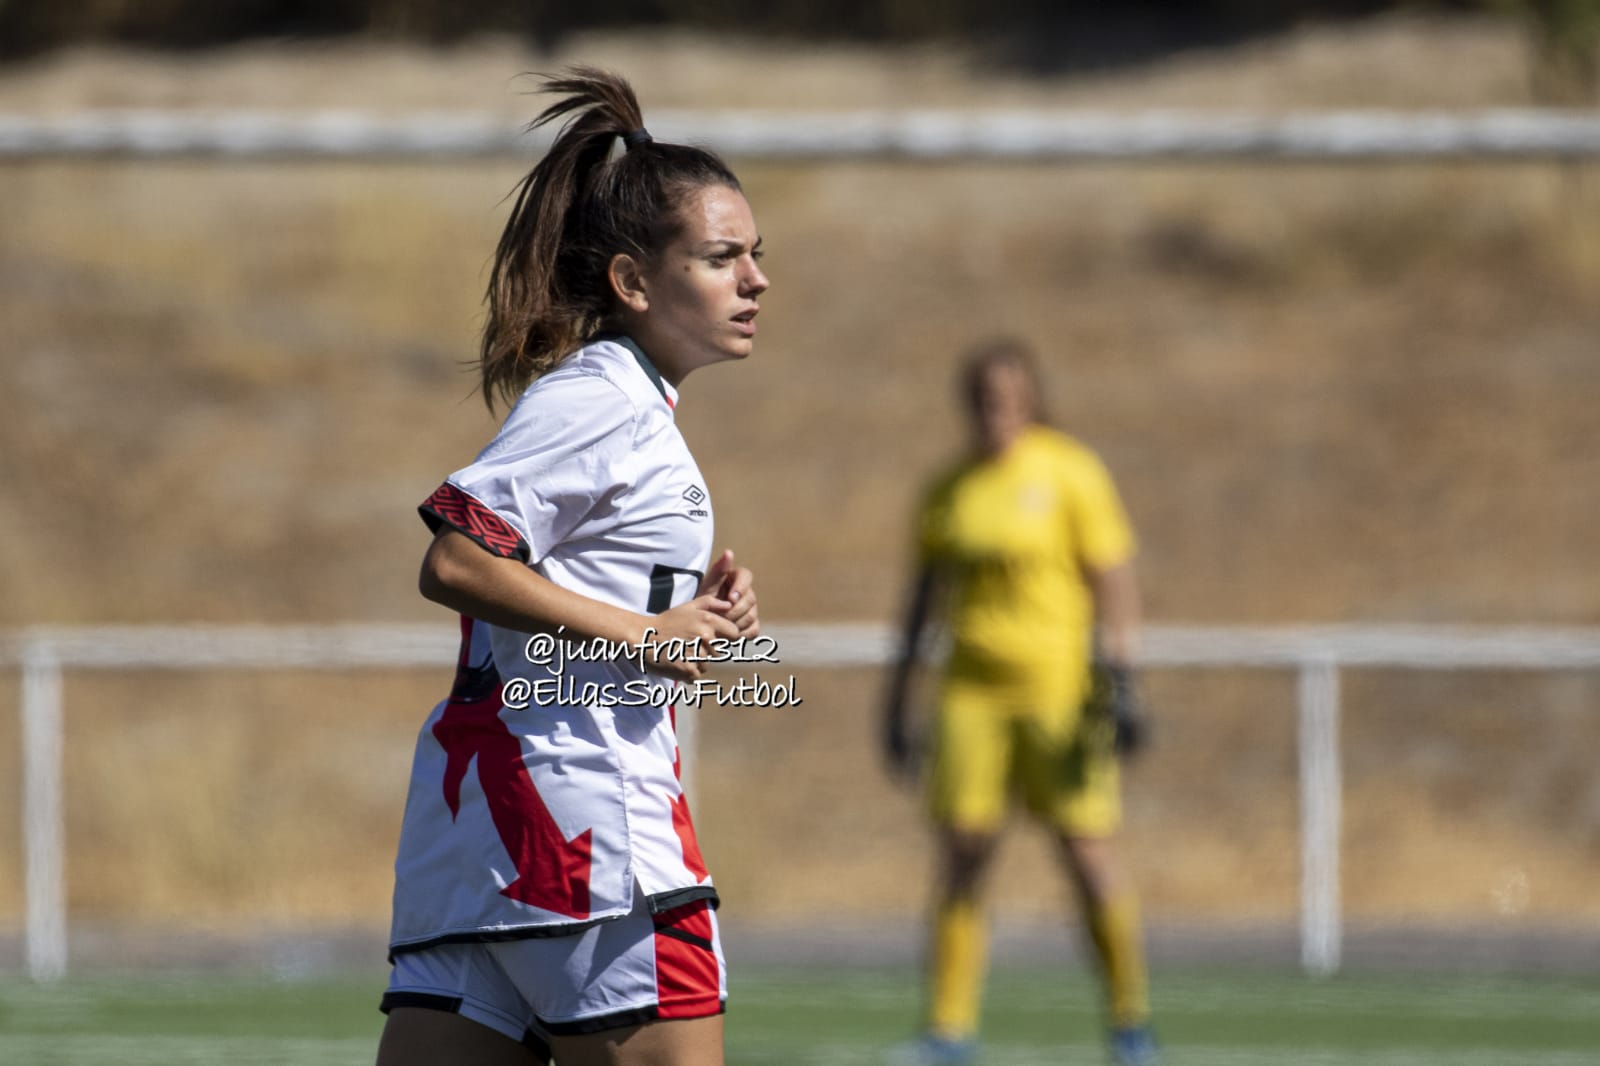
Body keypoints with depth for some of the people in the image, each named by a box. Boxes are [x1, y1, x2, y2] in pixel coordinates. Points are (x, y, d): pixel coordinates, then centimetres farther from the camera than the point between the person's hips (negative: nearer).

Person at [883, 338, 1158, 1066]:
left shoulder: (1070, 474, -3)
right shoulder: (950, 490, 10)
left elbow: (1115, 582, -3)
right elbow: (925, 595, 17)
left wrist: (1118, 682, -11)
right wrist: (899, 696, 15)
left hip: (1059, 683, -4)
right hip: (973, 691, 4)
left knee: (1090, 856, -5)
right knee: (960, 855, -4)